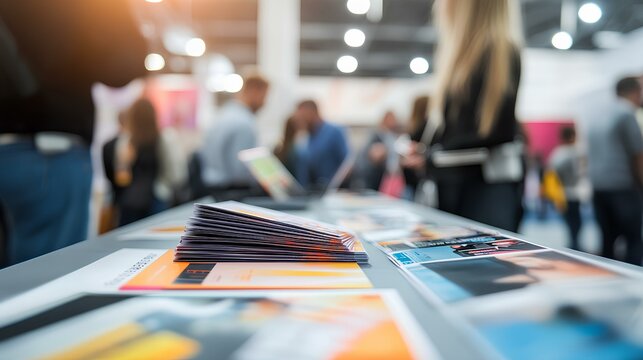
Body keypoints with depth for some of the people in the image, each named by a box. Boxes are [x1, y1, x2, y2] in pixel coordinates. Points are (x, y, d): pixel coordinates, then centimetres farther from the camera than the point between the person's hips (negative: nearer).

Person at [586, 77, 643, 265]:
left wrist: (597, 184, 19)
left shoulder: (597, 119, 16)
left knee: (608, 240, 10)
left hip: (598, 187, 8)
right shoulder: (626, 115, -8)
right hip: (623, 186, -7)